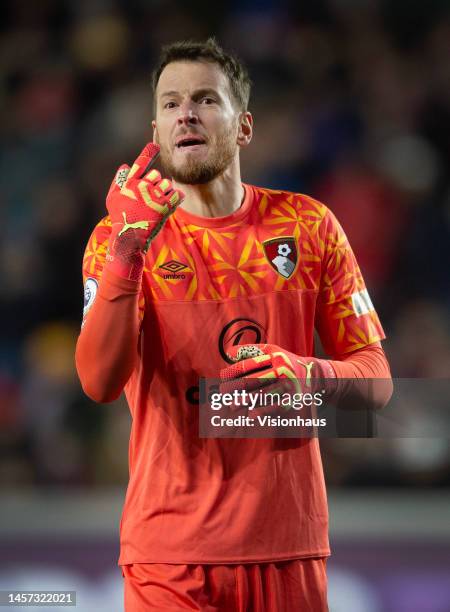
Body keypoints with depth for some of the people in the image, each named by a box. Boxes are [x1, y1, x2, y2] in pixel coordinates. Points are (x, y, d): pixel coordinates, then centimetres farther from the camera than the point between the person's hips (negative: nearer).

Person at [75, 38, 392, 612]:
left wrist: (307, 374, -15)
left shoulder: (310, 225, 4)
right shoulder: (120, 236, 0)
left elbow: (376, 380, 5)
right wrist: (126, 250, -25)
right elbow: (101, 383, -15)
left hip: (287, 544, 2)